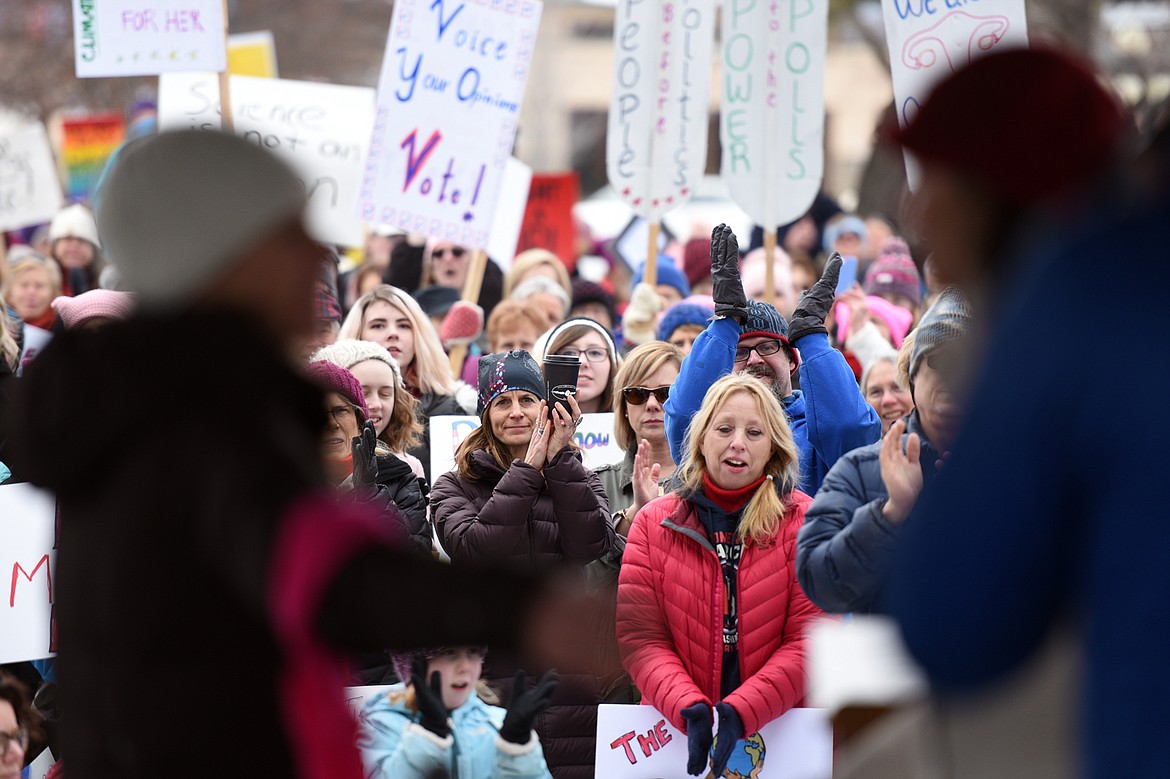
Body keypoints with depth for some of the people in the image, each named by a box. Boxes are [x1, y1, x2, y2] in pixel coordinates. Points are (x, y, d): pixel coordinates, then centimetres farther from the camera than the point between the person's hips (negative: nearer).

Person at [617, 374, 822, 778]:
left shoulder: (804, 521, 1)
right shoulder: (655, 521, 6)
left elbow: (811, 638, -6)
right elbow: (639, 636, -1)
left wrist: (740, 711, -18)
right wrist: (689, 709, -17)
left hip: (778, 728, -1)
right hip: (675, 730, 1)